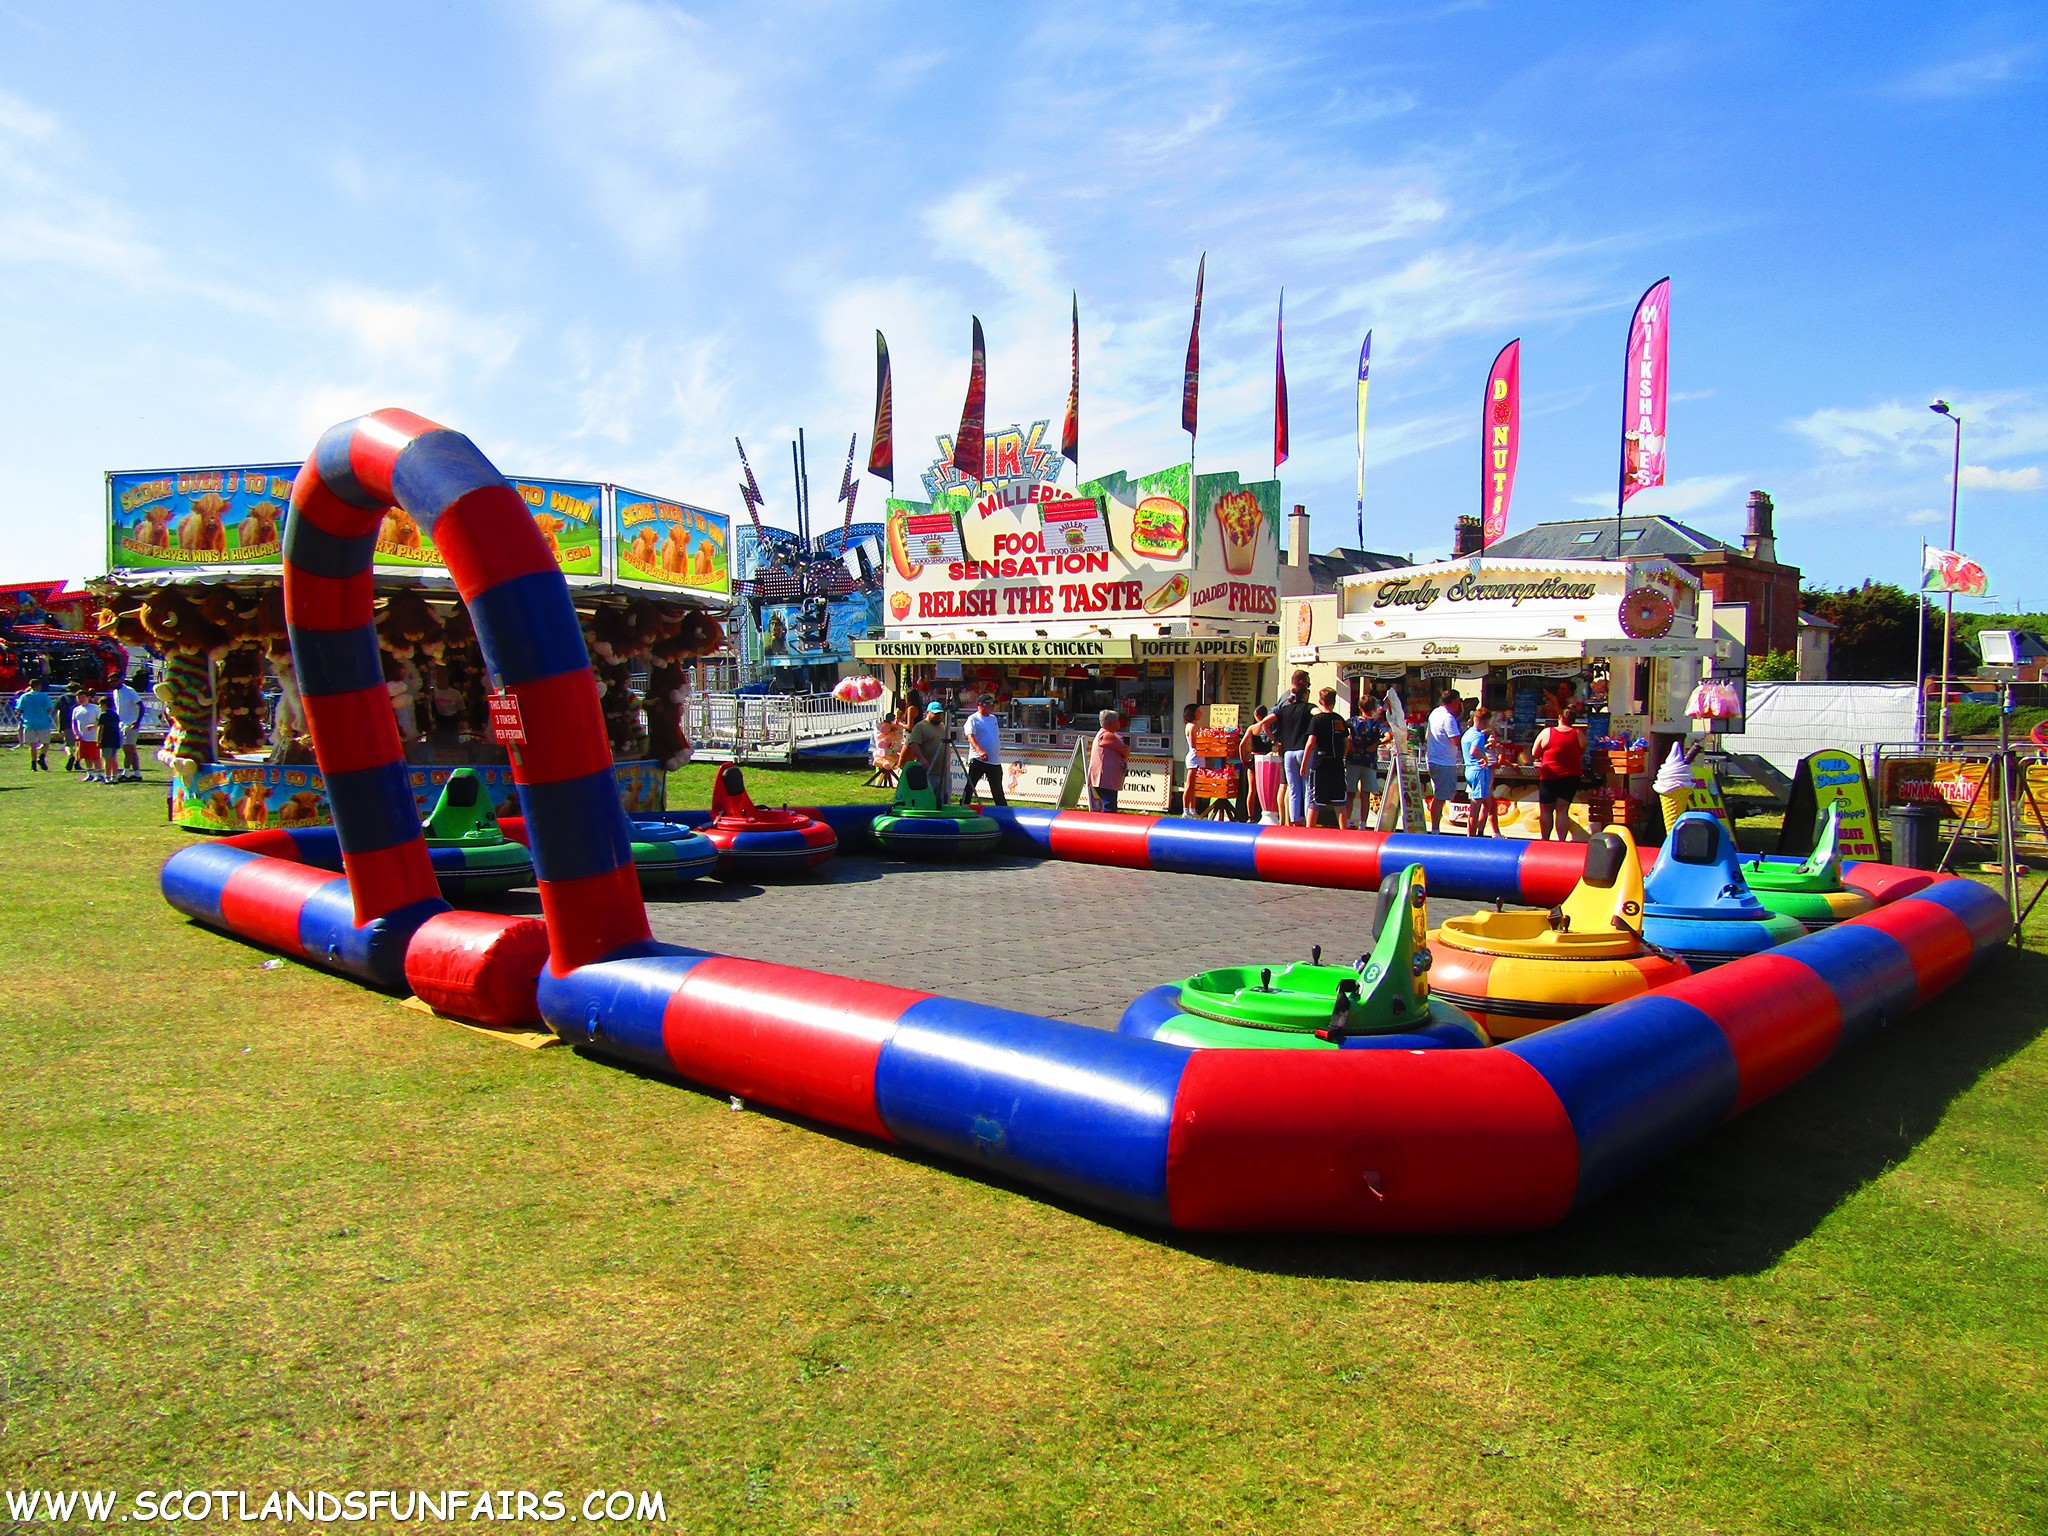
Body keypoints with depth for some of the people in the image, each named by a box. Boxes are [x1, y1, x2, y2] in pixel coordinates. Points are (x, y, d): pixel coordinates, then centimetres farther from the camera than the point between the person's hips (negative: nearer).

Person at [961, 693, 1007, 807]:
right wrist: (980, 751, -35)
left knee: (998, 790, 14)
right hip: (977, 760, -7)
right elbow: (970, 738, -20)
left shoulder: (993, 718, 15)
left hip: (995, 760, 7)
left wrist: (998, 752, 19)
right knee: (970, 786, -4)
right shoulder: (973, 719, -8)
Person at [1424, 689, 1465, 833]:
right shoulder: (1448, 718, -17)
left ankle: (1434, 829, 22)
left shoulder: (1434, 713, 12)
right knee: (1440, 798, -6)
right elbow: (1457, 740, -22)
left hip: (1433, 760, 10)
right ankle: (1435, 830, -5)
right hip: (1445, 763, -10)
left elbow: (1427, 736, 21)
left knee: (1438, 796, 17)